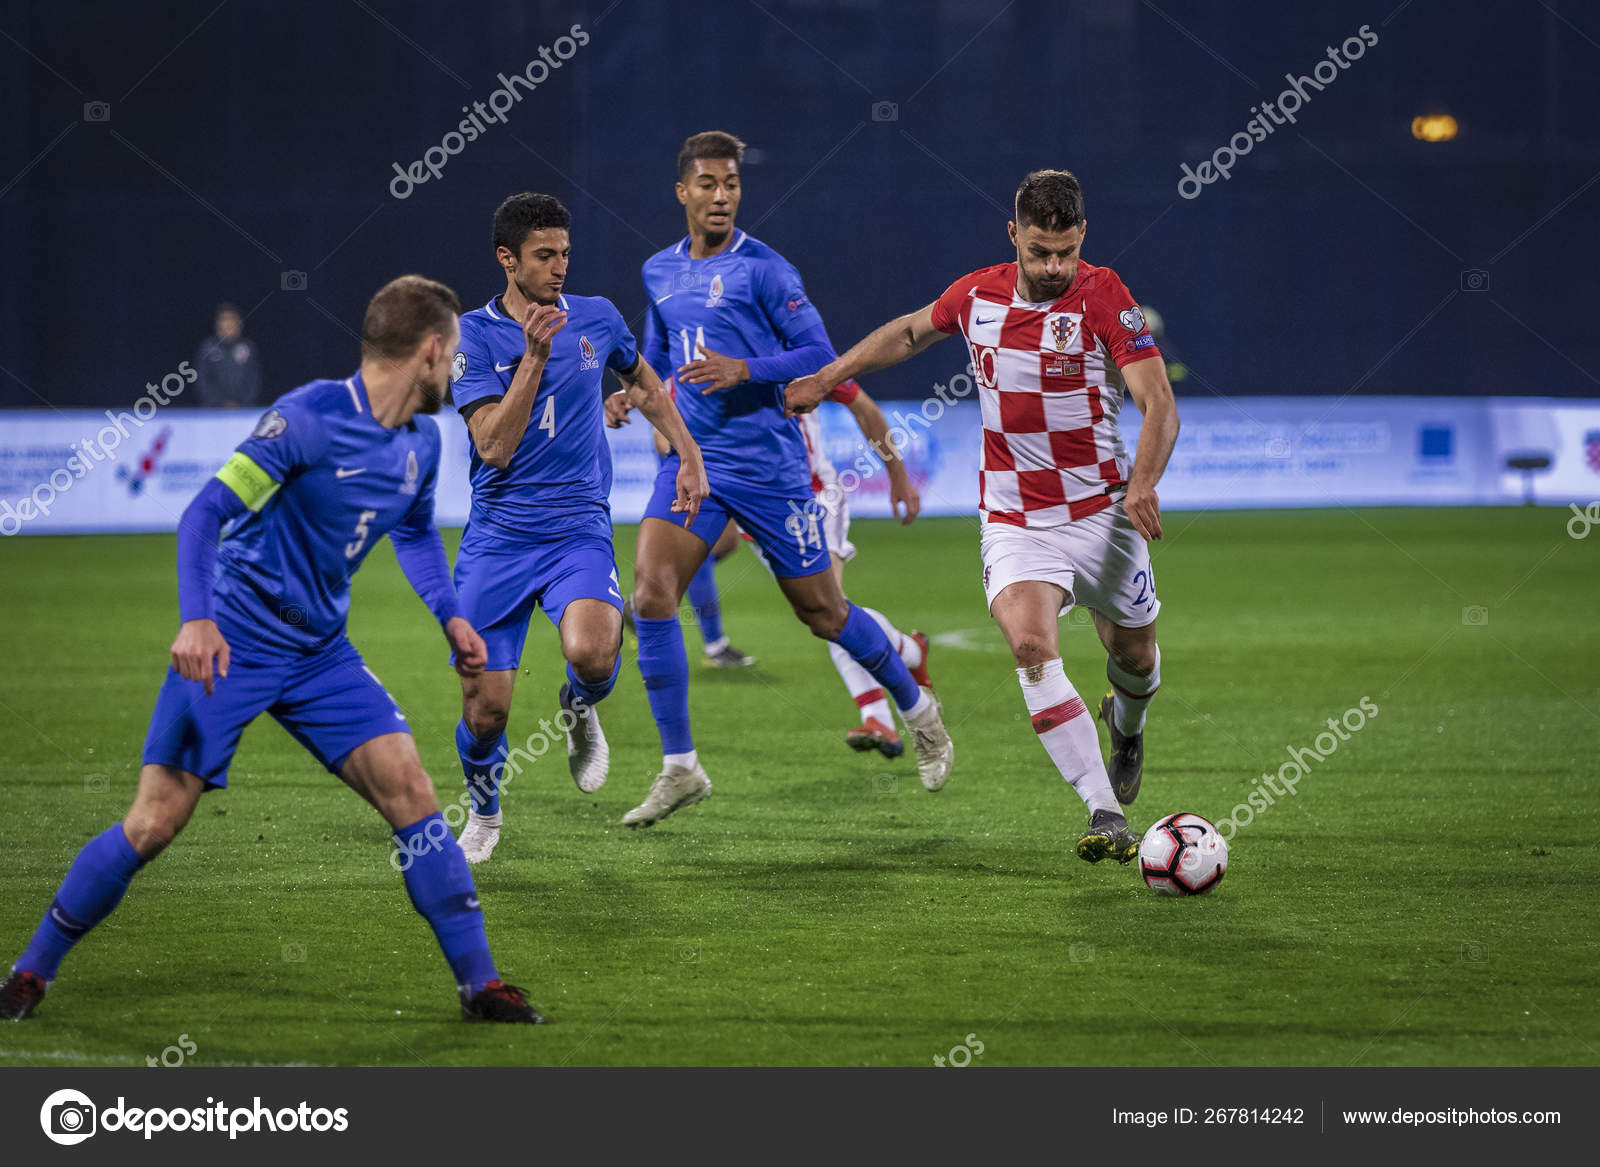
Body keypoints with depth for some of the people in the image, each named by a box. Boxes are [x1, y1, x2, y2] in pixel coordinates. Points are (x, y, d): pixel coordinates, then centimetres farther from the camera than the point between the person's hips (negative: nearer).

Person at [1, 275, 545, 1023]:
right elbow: (206, 514, -20)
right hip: (232, 647, -6)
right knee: (155, 821, -8)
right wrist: (197, 619, -33)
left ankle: (479, 983, -2)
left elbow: (415, 531, 25)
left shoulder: (422, 442, 5)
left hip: (321, 653, 6)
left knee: (409, 789, -8)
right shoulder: (306, 419, -18)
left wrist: (449, 616, 11)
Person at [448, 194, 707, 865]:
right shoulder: (474, 336, -5)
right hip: (498, 536, -1)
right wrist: (535, 356, -21)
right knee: (484, 708, -4)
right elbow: (494, 446, -16)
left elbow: (642, 383, 26)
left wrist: (689, 455, 19)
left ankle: (579, 710, 8)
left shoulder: (596, 319, 4)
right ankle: (483, 814, 29)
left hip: (579, 530, 1)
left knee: (589, 653, -30)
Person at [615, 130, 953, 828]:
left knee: (820, 610, 5)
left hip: (768, 465, -4)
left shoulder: (762, 268, -8)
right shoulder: (659, 273, 10)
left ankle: (915, 706, 33)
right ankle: (679, 768, -9)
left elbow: (819, 355, -9)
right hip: (693, 460, 4)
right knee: (650, 589, -15)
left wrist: (743, 369, -22)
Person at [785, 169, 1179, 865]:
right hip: (1013, 520, 1)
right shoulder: (977, 295, -1)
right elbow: (910, 332, 22)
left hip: (1102, 514, -1)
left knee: (1135, 655, 13)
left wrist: (1142, 484, -34)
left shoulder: (1101, 296, -12)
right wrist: (827, 376, 22)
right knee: (1030, 646, -24)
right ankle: (1106, 816, -27)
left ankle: (1127, 726, 54)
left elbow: (1158, 403, -18)